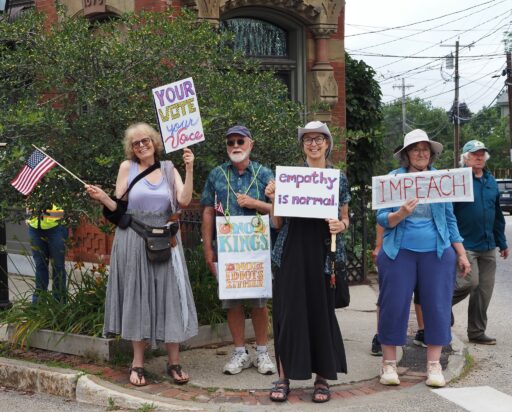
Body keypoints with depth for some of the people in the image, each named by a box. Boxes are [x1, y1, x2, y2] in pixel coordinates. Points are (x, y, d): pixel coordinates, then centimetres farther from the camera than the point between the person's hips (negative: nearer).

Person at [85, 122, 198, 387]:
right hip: (134, 242, -1)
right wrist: (102, 197, -16)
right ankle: (138, 362, 10)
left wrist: (189, 170, -12)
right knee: (137, 298, 2)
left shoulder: (168, 169, 8)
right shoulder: (127, 167, 4)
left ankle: (173, 362, 7)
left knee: (169, 297, 0)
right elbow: (118, 208, 2)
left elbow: (184, 200, -6)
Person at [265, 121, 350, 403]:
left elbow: (345, 219, 12)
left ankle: (322, 377, 13)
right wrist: (273, 198, -9)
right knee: (288, 312, 0)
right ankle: (284, 376, 8)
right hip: (291, 252, 0)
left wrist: (340, 225, -10)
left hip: (323, 253, 0)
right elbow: (278, 223, 7)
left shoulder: (339, 178, 7)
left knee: (321, 312, 2)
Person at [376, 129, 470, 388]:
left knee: (437, 306, 2)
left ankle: (434, 365, 13)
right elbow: (381, 217, -4)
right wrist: (401, 214, -24)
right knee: (394, 306, 0)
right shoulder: (393, 179, 0)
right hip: (400, 252, -2)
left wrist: (461, 254, 10)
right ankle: (388, 364, 11)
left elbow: (450, 220, 12)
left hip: (437, 253, 2)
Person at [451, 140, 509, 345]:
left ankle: (477, 332, 18)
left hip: (488, 246, 6)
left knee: (484, 290, 7)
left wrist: (502, 243, 19)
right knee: (471, 282, -15)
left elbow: (497, 214, 19)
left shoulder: (490, 181, 13)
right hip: (465, 245, -6)